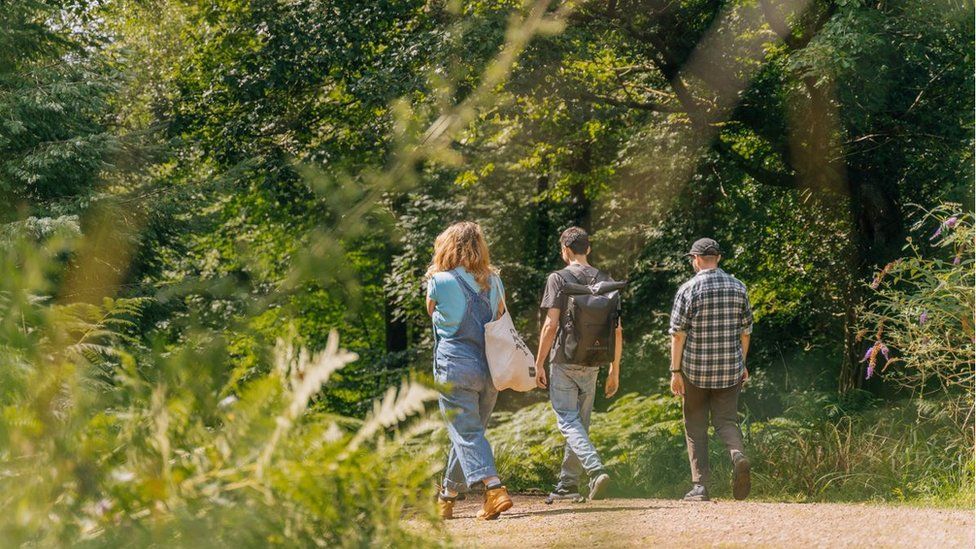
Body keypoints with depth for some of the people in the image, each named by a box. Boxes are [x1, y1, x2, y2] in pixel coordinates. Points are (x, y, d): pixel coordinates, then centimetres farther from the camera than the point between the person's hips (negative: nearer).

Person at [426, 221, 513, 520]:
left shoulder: (441, 282, -7)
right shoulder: (494, 282, 7)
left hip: (456, 369, -6)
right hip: (490, 369, 6)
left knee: (467, 434, -7)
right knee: (470, 432, 15)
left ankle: (494, 488, -25)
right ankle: (447, 498, 26)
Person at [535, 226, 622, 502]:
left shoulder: (559, 279, -6)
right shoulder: (605, 281, 9)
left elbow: (551, 325, -13)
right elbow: (617, 329, 7)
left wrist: (539, 363, -7)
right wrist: (615, 369, 13)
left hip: (564, 361, -5)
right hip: (591, 364, 5)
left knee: (568, 422, -6)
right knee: (581, 422, 12)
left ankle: (596, 469, -26)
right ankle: (568, 484, 17)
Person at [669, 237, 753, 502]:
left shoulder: (688, 289, -8)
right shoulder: (738, 287, 4)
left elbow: (678, 334, -10)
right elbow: (746, 330, 10)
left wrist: (675, 371, -6)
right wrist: (742, 363, 20)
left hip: (695, 370, -3)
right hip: (730, 369, 3)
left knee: (696, 428, 7)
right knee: (726, 420, 8)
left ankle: (700, 485, 3)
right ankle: (738, 454, -24)